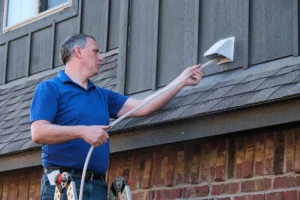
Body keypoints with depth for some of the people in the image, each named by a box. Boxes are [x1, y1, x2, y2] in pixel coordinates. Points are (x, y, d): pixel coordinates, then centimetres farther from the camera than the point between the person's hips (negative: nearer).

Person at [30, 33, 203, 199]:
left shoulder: (103, 95, 22)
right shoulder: (50, 88, 1)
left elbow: (143, 108, 18)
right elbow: (38, 133, -11)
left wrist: (182, 81, 18)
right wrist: (82, 131, -23)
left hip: (98, 185, 6)